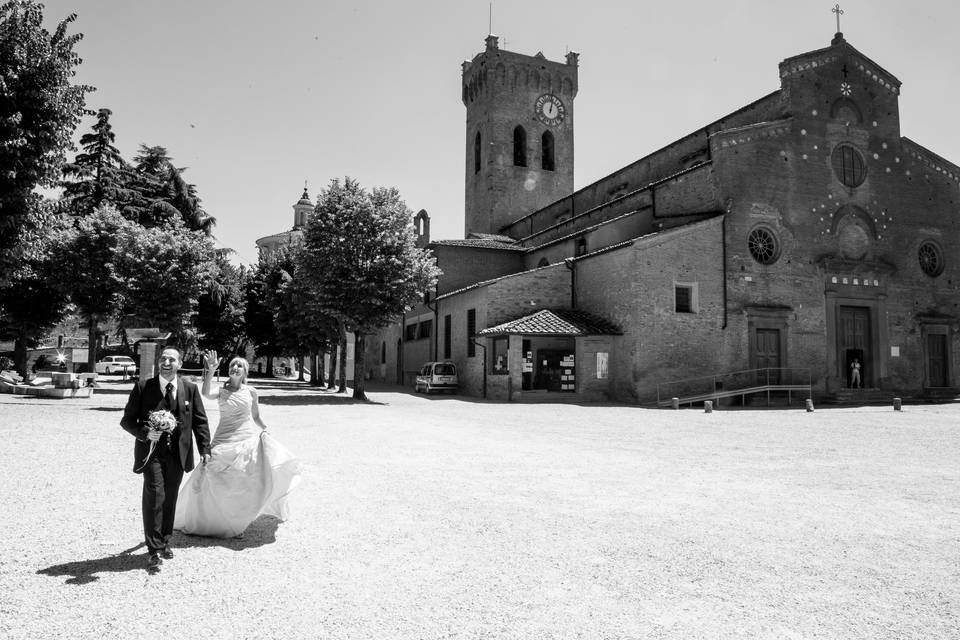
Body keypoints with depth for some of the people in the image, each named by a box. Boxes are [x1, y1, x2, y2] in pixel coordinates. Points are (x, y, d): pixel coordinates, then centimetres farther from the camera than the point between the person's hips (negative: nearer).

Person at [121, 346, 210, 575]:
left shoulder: (190, 389, 3)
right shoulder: (143, 387, -2)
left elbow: (200, 421, 7)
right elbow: (127, 420, 1)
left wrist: (205, 448, -1)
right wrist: (145, 433, -18)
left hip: (178, 453, 3)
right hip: (151, 452, -3)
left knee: (170, 500, 13)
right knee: (155, 498, -12)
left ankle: (164, 543, 31)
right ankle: (154, 552, -5)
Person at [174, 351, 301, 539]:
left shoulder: (250, 392, 5)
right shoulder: (221, 391, 2)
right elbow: (206, 394, -21)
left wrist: (266, 432, 5)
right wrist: (210, 371, -29)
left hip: (248, 439, 0)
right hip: (224, 441, 0)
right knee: (210, 481, -3)